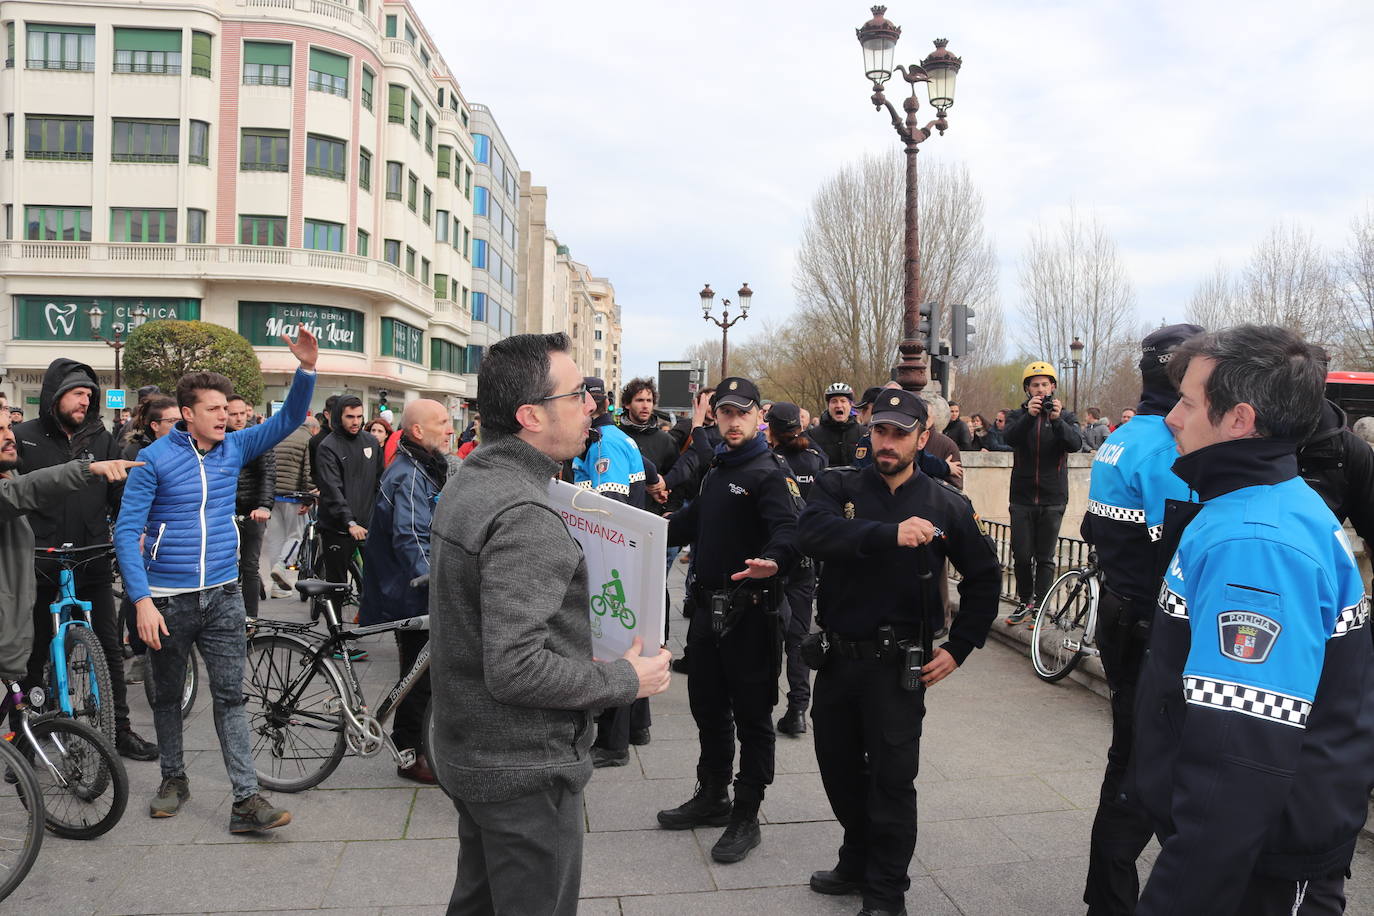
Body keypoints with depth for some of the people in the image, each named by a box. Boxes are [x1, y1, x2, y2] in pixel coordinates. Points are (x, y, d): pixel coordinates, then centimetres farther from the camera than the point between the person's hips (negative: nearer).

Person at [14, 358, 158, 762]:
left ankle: (120, 729, 18)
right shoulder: (24, 437, -2)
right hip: (39, 563, -2)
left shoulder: (101, 439, 5)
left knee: (110, 648, 6)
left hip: (92, 561, 2)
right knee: (32, 655, 11)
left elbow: (121, 493, 6)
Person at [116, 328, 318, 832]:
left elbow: (287, 419, -1)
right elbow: (127, 531, -11)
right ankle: (173, 778, 35)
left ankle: (246, 799, 0)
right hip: (167, 598, -2)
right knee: (167, 695, 15)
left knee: (230, 696, 0)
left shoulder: (234, 447, 3)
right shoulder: (155, 459, -9)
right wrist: (142, 600, -19)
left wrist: (307, 368, -18)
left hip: (222, 594, 2)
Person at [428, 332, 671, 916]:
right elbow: (516, 670, -32)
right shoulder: (525, 516, -27)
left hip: (465, 751, 9)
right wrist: (627, 680, -19)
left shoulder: (464, 483, 5)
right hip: (524, 769, -9)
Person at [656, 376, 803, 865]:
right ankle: (712, 796, 35)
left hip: (749, 613, -8)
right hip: (708, 605, 8)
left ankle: (746, 817, 16)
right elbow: (693, 520, 27)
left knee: (751, 715, 3)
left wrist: (774, 562, -48)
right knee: (707, 704, 18)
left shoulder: (769, 472, -12)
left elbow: (787, 530, -28)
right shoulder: (718, 467, 15)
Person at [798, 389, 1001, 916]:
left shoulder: (946, 505, -2)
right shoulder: (839, 488, -2)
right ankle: (857, 863, 40)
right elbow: (811, 532, -24)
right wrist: (888, 533, -37)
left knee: (891, 779, 4)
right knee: (839, 769, 17)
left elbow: (983, 577, 8)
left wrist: (958, 648, 0)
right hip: (837, 656, 3)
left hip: (898, 666, -2)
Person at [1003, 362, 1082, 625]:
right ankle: (1024, 602, 19)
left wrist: (1057, 420, -31)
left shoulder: (1065, 417, 6)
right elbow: (1010, 438, -16)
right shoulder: (1018, 416, 6)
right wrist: (1029, 415, -32)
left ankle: (1039, 606, 11)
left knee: (1045, 558, 3)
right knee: (1021, 556, 3)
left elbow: (1075, 444, -14)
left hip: (1053, 500, -1)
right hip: (1022, 497, 1)